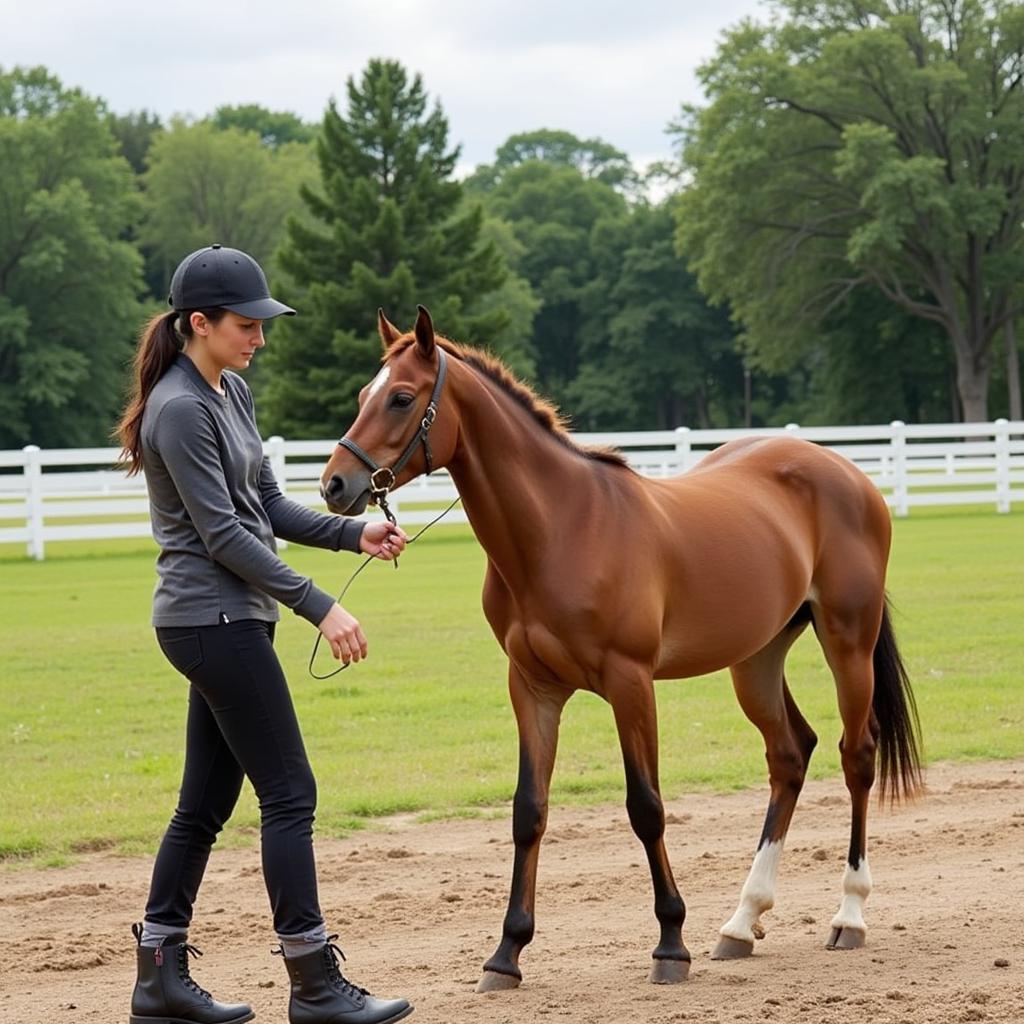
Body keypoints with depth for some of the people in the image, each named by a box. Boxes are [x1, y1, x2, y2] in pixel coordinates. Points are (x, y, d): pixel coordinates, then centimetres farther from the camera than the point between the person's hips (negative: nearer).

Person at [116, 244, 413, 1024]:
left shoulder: (232, 393, 12)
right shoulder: (180, 409, -16)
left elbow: (268, 506, 15)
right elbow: (223, 535, -18)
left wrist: (352, 534, 0)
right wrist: (320, 607, -18)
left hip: (229, 619, 9)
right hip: (216, 618, -9)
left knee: (206, 804, 11)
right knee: (290, 793, -6)